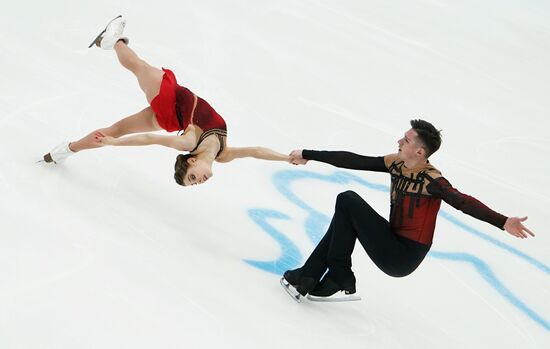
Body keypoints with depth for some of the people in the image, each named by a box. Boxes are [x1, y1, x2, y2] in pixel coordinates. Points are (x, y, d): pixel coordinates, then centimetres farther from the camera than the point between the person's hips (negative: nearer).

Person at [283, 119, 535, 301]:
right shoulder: (396, 164, 1)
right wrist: (308, 155, 9)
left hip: (403, 259, -7)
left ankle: (340, 279, -3)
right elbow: (353, 161, 6)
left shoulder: (431, 180, -21)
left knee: (348, 201, -10)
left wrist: (503, 222, -49)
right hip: (393, 243, 7)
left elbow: (463, 202, -33)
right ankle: (308, 277, 4)